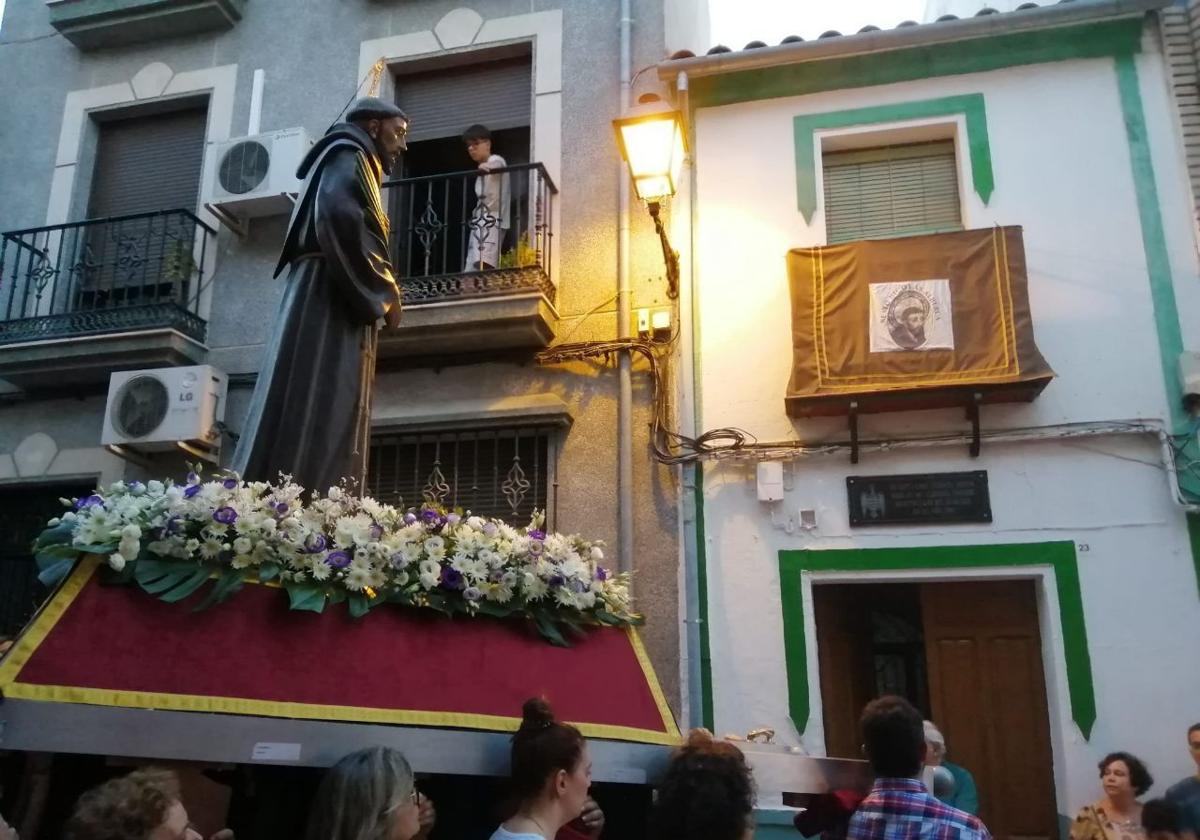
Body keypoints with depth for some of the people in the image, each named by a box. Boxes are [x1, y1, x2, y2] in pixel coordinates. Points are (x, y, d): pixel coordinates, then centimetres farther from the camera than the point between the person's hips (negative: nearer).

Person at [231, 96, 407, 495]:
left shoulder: (354, 165, 32)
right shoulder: (349, 156, 4)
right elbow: (339, 215, -17)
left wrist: (377, 294, 14)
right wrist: (385, 291, -11)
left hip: (338, 305, 9)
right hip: (330, 303, -9)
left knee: (324, 420, 1)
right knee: (319, 417, -18)